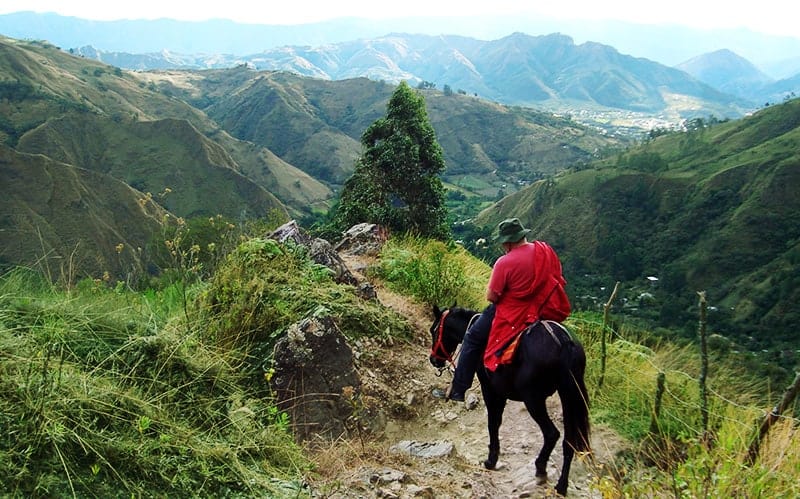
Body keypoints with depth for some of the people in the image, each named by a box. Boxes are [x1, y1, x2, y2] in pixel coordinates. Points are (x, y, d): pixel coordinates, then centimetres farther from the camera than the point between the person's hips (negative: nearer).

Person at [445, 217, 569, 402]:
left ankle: (458, 389, 11)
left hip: (512, 316, -7)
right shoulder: (546, 250, -5)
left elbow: (491, 297, -19)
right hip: (542, 309, 7)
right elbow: (558, 279, 6)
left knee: (472, 338, 9)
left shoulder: (504, 262, -23)